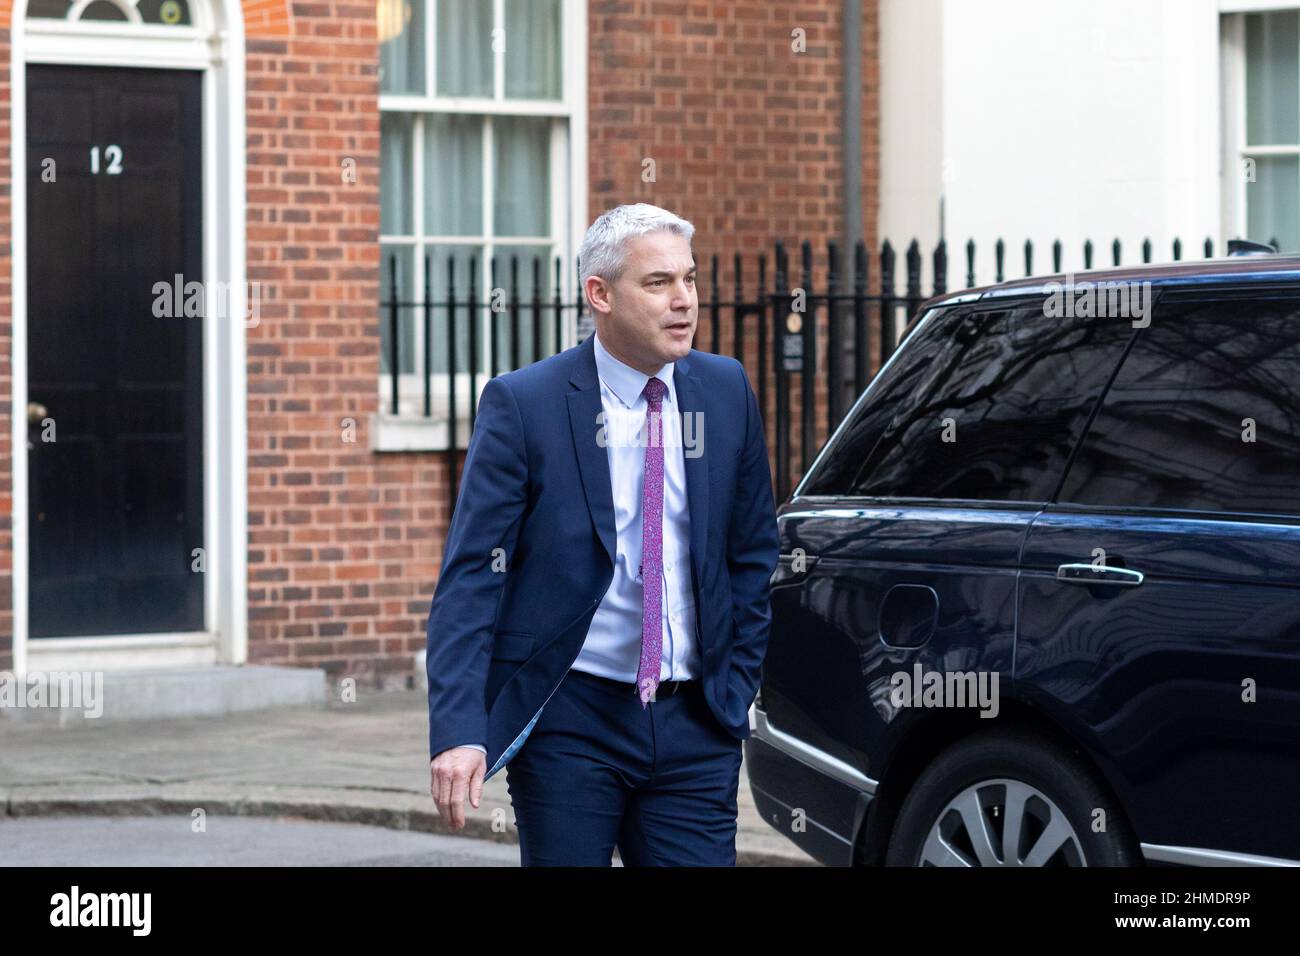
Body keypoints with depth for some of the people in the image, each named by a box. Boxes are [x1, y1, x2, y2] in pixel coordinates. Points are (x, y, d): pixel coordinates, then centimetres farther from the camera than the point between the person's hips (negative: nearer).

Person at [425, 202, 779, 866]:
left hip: (693, 723, 3)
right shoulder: (523, 404, -6)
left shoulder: (725, 392, 6)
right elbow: (470, 578, -10)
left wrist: (737, 687, 9)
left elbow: (753, 555, 16)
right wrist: (458, 730, -20)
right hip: (567, 721, -3)